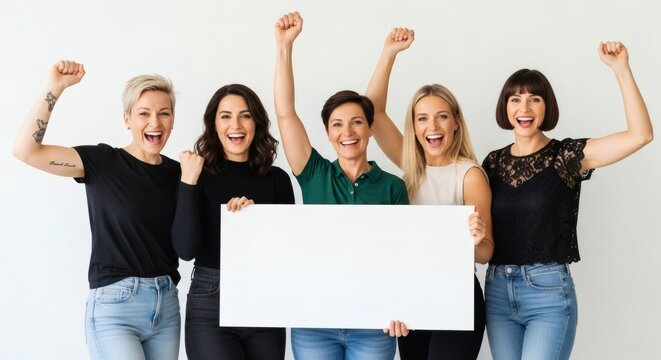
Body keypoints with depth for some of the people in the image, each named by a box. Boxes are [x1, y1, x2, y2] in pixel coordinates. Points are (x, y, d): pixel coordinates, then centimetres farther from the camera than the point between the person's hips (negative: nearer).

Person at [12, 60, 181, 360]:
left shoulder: (177, 173, 8)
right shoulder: (103, 161, -5)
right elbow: (25, 150, -15)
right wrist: (55, 88, -21)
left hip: (166, 305, 5)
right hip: (115, 306, -5)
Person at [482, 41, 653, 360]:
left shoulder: (566, 155, -4)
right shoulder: (493, 162, 8)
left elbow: (640, 134, -16)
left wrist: (621, 69, -21)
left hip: (549, 292, -4)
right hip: (498, 291, 4)